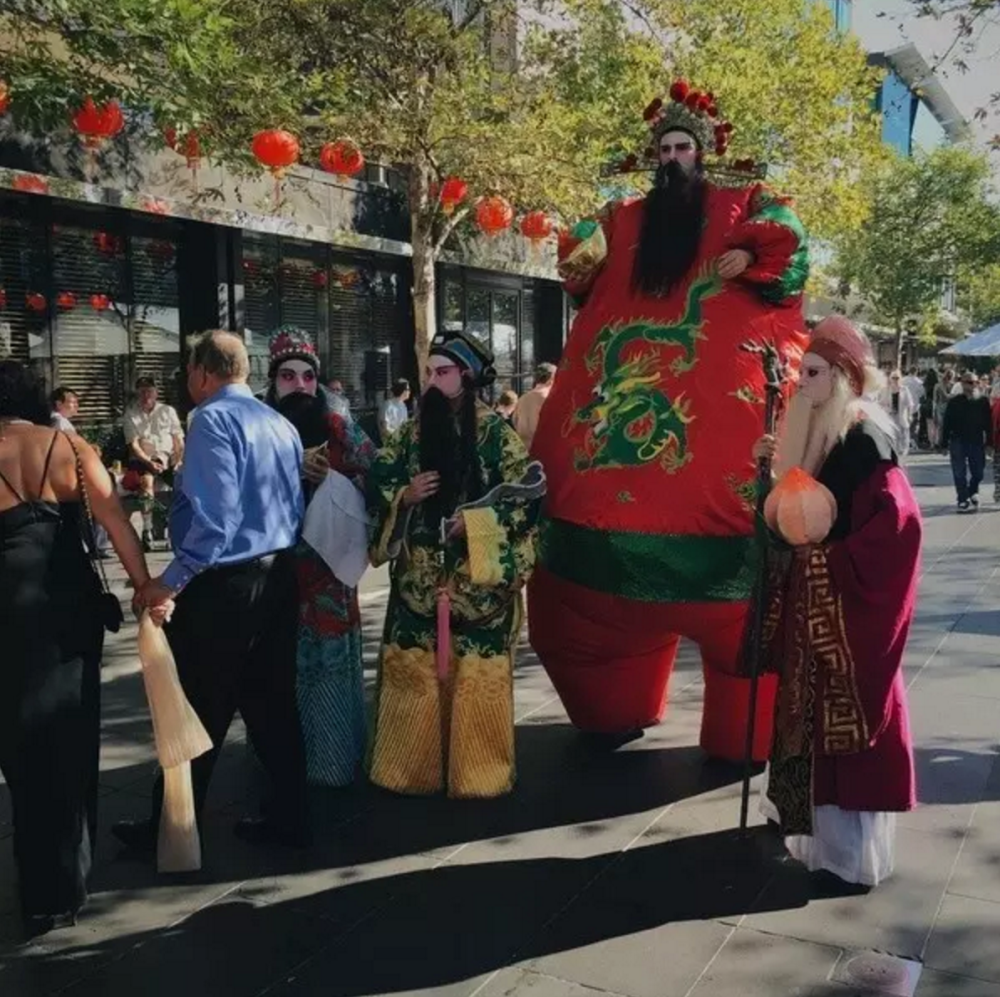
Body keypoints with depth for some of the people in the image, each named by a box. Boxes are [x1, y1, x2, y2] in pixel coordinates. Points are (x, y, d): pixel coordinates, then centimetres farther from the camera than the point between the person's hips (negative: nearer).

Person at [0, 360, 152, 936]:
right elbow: (116, 521, -6)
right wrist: (145, 586, -5)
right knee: (72, 736, 16)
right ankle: (72, 871, 31)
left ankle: (48, 892, 15)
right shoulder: (71, 447, 2)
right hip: (72, 601, 2)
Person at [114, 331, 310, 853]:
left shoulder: (213, 419, -14)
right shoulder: (281, 423, 11)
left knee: (198, 710, 5)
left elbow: (214, 517, -23)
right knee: (271, 701, 15)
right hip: (277, 576, 8)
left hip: (223, 583, -8)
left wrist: (170, 581, -18)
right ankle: (287, 816, 23)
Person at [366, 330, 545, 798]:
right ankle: (415, 766, 23)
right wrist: (404, 496, -7)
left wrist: (474, 520, -16)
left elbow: (528, 490, -8)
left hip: (477, 576, -3)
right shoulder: (410, 433, 9)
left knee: (475, 674, 2)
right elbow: (376, 484, 13)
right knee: (412, 669, 7)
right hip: (419, 575, 4)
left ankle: (475, 770, 18)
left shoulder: (495, 433, -3)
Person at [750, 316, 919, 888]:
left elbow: (895, 523, -22)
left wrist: (824, 555, -18)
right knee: (813, 702, 16)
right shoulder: (818, 428, 9)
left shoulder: (865, 437, -17)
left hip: (850, 597, -8)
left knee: (847, 705, -1)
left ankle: (853, 846, 12)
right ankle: (812, 814, 32)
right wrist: (774, 466, -1)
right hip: (812, 594, 8)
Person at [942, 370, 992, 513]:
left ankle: (972, 493, 34)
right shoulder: (954, 402, -4)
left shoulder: (983, 402, 1)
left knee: (977, 472, 9)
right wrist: (944, 442, -5)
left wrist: (989, 441, 1)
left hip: (977, 442, 2)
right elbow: (946, 423, -3)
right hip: (958, 441, -2)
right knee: (960, 473, -2)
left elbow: (988, 424, 5)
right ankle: (963, 500, 4)